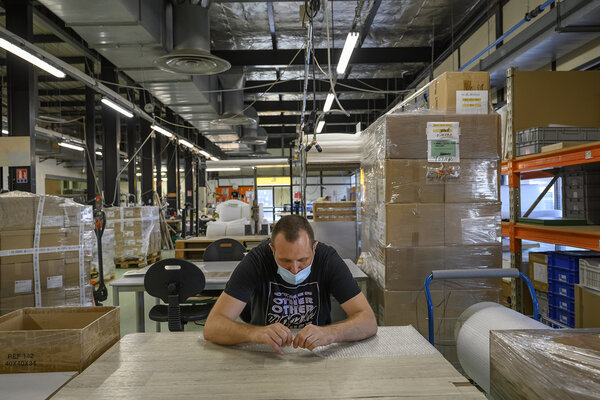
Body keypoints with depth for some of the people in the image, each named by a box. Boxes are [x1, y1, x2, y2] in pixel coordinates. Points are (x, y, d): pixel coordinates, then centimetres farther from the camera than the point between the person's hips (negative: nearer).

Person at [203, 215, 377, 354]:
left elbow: (369, 321, -20)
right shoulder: (256, 260, -19)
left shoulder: (328, 258, -17)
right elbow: (212, 327, -23)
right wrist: (256, 333, -42)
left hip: (315, 353, 1)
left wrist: (328, 333, -39)